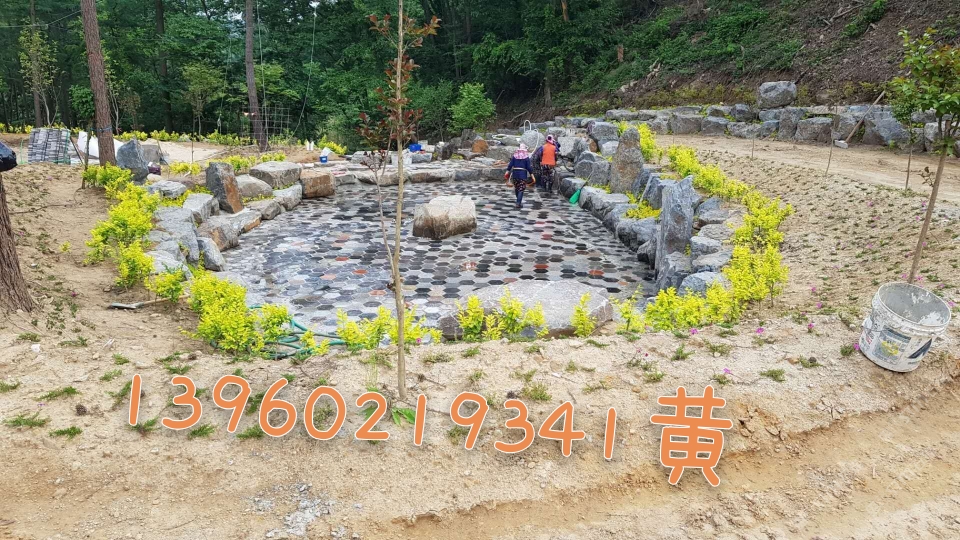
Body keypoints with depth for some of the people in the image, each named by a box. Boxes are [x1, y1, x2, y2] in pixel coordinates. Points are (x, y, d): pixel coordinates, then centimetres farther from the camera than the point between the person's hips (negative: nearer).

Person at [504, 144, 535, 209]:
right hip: (523, 174, -3)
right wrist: (532, 175, 0)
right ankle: (518, 203, -9)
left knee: (516, 188, 17)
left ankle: (519, 201, 31)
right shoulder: (526, 157, -4)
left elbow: (510, 165, 1)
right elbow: (529, 167, -6)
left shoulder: (515, 155, 4)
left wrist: (507, 172, 3)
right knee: (521, 189, -1)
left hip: (515, 174, 4)